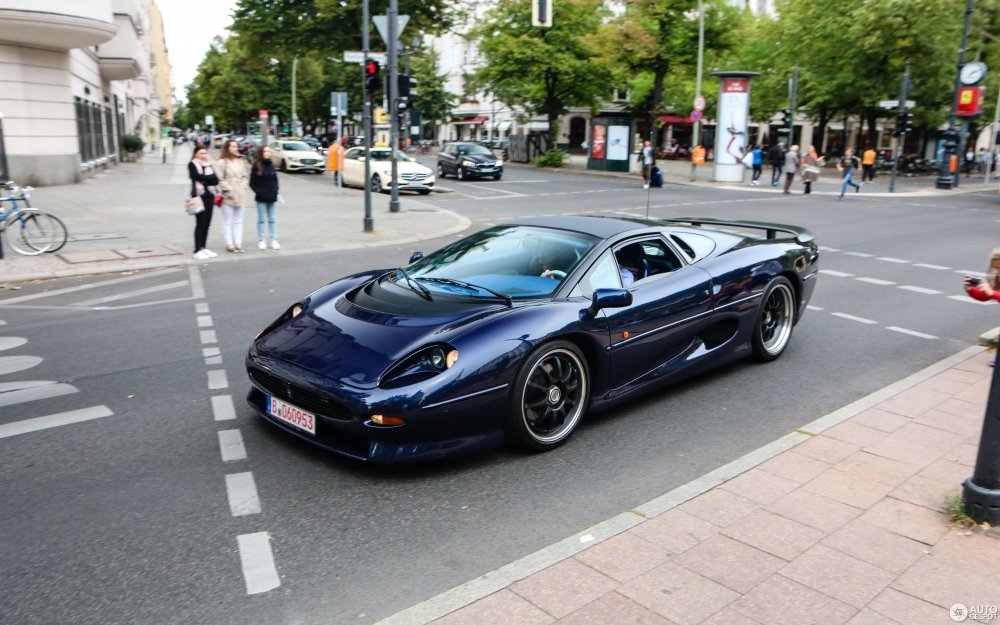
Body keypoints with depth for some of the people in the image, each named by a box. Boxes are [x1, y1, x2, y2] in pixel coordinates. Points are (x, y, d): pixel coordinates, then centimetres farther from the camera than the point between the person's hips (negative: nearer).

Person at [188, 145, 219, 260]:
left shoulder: (208, 164, 16)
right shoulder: (192, 165, -1)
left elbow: (216, 180, 3)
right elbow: (199, 177, -17)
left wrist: (205, 180, -11)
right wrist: (210, 178, -4)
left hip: (209, 196, 6)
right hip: (199, 196, -6)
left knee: (207, 223, 9)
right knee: (200, 223, -6)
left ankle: (204, 247, 18)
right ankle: (198, 250, -4)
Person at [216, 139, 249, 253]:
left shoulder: (241, 161, 12)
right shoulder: (222, 162, -6)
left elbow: (245, 175, 15)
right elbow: (220, 179, -11)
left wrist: (243, 186, 1)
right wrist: (228, 189, -14)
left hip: (240, 195, 6)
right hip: (228, 196, -6)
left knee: (238, 221, 9)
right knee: (228, 221, 1)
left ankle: (238, 243, 13)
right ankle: (229, 244, 4)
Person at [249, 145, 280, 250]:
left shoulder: (271, 165, 7)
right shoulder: (256, 166, -7)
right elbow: (252, 183, -6)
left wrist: (275, 192, 0)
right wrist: (259, 192, -13)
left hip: (271, 197, 4)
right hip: (261, 198, -4)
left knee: (271, 219, 9)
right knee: (261, 219, 5)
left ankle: (274, 240, 13)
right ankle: (261, 240, 13)